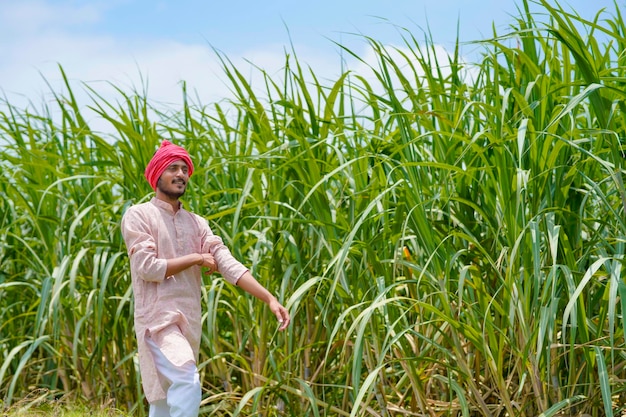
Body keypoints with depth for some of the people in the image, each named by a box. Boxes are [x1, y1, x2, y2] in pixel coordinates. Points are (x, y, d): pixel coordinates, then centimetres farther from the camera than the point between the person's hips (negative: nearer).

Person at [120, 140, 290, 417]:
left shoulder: (196, 223, 13)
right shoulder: (138, 215, -3)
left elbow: (228, 264, 3)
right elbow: (147, 267, -15)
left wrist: (270, 299, -9)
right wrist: (196, 258, -5)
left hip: (190, 321, 6)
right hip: (158, 318, -6)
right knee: (188, 383, -25)